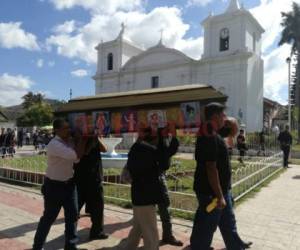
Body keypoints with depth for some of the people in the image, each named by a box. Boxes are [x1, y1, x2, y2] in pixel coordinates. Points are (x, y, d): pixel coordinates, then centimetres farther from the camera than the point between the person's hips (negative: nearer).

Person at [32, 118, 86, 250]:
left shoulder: (68, 142, 3)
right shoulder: (54, 145, -24)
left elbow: (76, 158, 2)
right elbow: (76, 155, -33)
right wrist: (83, 138, -23)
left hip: (69, 183, 7)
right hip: (54, 185, -7)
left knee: (72, 216, 10)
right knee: (49, 217, 9)